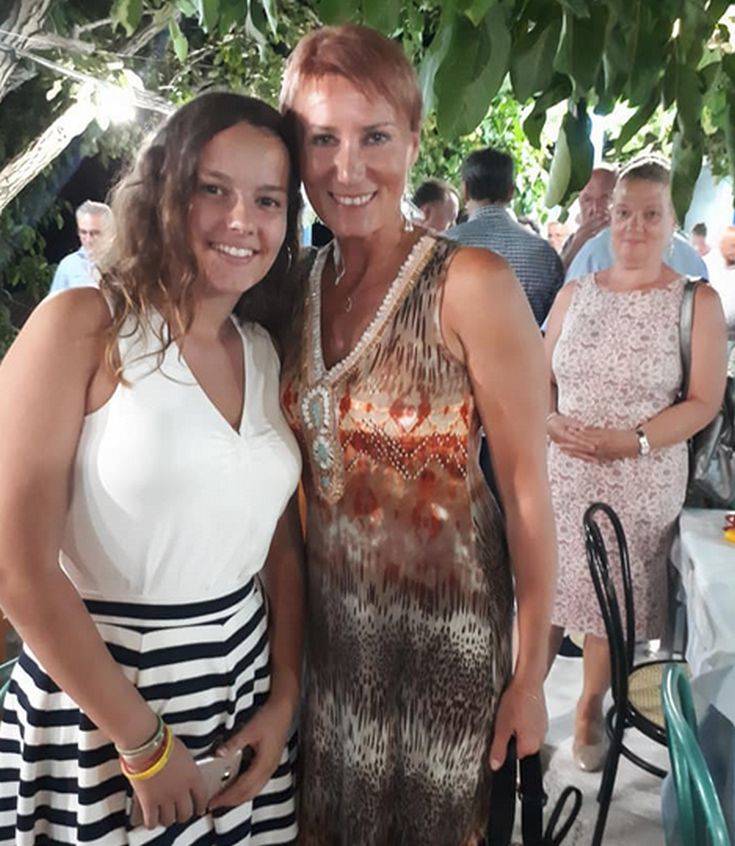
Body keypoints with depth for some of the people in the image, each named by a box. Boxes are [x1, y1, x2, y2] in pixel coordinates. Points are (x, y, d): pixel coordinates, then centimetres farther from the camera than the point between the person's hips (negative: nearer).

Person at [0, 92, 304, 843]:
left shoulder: (264, 354, 4)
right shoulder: (82, 326, -12)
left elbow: (282, 544, 8)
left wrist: (284, 699, 1)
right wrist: (144, 742, -12)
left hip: (245, 689, 5)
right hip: (95, 700, -4)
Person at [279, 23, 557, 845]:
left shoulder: (470, 284, -17)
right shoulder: (299, 283, 0)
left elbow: (526, 485, -14)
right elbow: (306, 461, 7)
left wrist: (531, 672, -10)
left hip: (445, 630, -4)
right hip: (325, 624, 5)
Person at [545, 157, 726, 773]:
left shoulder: (697, 302, -2)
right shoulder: (576, 294, 8)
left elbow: (703, 402, -6)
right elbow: (541, 376, 12)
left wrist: (632, 440, -18)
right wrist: (552, 422, -9)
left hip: (642, 485, -2)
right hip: (562, 476, 2)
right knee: (544, 590, 4)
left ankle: (591, 709, 32)